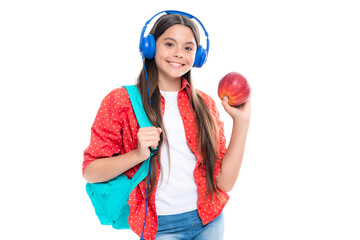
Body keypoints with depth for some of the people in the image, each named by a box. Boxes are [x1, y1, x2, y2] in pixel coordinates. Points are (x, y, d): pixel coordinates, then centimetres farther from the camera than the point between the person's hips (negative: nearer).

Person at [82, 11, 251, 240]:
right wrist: (138, 154, -22)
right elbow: (90, 171, -7)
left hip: (209, 222, 3)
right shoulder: (121, 101, -6)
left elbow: (224, 182, -3)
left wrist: (241, 122, -11)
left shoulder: (204, 104, 3)